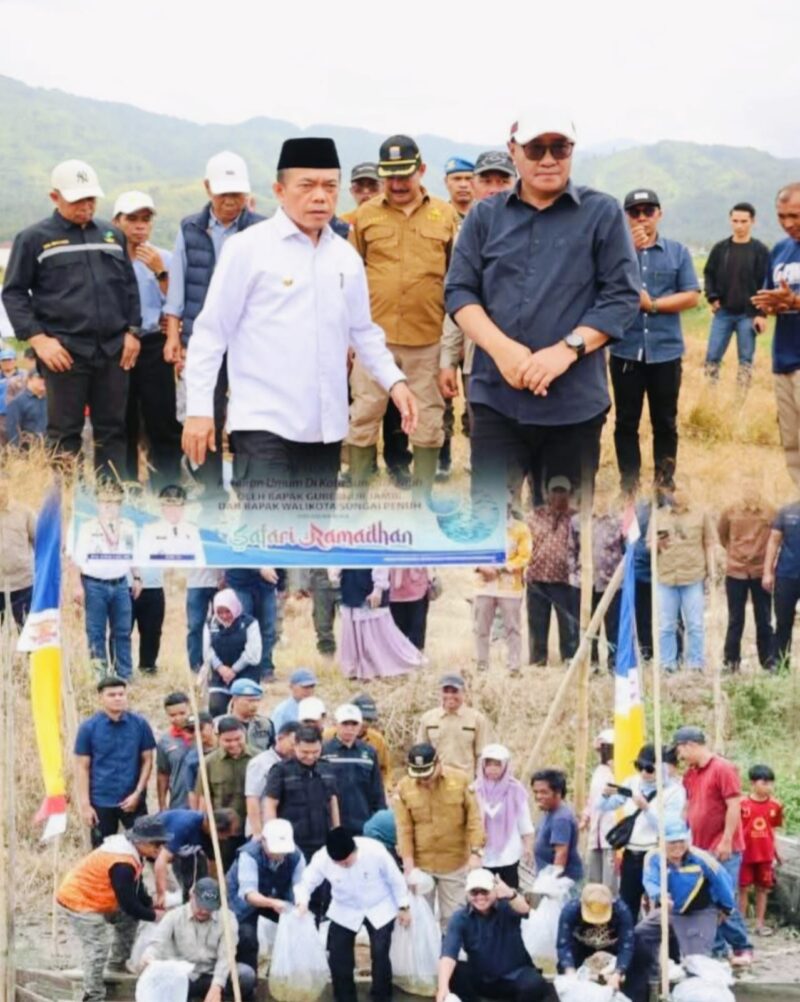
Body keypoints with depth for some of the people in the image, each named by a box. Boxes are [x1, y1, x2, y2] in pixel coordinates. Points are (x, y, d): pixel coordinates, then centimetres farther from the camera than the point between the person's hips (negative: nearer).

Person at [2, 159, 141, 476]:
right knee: (64, 433, 0)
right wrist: (38, 339, -9)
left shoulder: (113, 236, 15)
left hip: (114, 351, 4)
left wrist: (132, 332, 9)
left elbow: (130, 287, 20)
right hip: (65, 353, -4)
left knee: (113, 429, 6)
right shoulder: (34, 239, 2)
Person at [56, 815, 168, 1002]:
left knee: (128, 918, 17)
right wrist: (153, 916, -11)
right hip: (78, 901, -10)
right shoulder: (121, 864, -31)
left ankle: (117, 963, 30)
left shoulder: (129, 851, 1)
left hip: (93, 896, 11)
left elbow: (136, 887, 14)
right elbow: (128, 903, -25)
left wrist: (151, 906, 3)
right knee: (97, 950, -17)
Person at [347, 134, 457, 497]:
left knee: (427, 421, 8)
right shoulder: (366, 214, 3)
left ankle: (425, 497, 20)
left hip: (428, 337, 0)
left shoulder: (445, 215, 4)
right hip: (375, 334, 0)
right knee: (363, 416, 5)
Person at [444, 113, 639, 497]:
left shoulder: (602, 213, 3)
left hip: (574, 403, -1)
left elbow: (622, 295, -2)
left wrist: (566, 349, -16)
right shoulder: (484, 216, 10)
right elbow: (459, 290, 6)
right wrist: (500, 347, -12)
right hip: (496, 399, 1)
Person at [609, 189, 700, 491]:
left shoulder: (678, 252, 4)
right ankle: (628, 486, 13)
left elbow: (692, 296, -1)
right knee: (626, 421, 6)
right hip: (625, 351, 0)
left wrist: (652, 304, -11)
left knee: (665, 422, 6)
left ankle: (664, 486, 14)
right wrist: (630, 250, -16)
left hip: (666, 350, 0)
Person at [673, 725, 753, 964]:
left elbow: (734, 806, -15)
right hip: (699, 847, 7)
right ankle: (715, 949, 12)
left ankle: (742, 948, 2)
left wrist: (726, 841, -18)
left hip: (723, 848, -7)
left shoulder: (723, 769, -11)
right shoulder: (690, 774, 11)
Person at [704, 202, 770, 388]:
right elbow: (709, 274, 12)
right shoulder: (720, 248, 5)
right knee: (712, 357, 0)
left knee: (746, 360, 3)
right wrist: (712, 298, -4)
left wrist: (762, 313, -11)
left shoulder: (760, 251, -2)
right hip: (723, 313, 2)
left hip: (748, 315, -2)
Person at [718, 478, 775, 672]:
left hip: (761, 572, 0)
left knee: (764, 620, 7)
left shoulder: (769, 511, -5)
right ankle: (731, 661, 12)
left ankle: (768, 662, 14)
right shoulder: (730, 511, -3)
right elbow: (722, 534, 12)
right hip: (735, 571, 0)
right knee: (735, 620, 6)